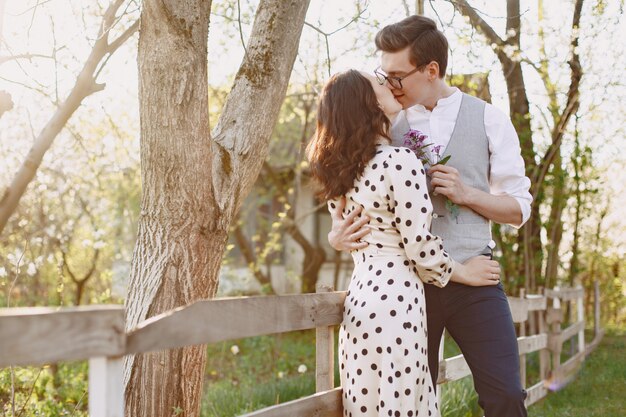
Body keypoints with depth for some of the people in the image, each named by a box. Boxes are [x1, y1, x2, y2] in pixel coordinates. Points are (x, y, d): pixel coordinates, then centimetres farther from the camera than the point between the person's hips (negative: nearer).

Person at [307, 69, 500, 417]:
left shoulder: (341, 170, 10)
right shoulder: (400, 162, -13)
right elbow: (421, 249, -12)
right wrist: (464, 271, 4)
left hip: (360, 298, 8)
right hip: (394, 303, -8)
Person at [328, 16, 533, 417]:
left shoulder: (488, 119, 0)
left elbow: (519, 208, 3)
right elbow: (357, 196, 7)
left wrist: (466, 193, -14)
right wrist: (338, 233, -14)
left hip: (473, 279, -1)